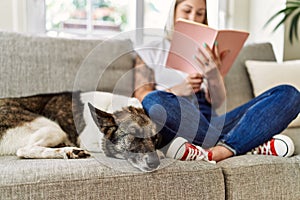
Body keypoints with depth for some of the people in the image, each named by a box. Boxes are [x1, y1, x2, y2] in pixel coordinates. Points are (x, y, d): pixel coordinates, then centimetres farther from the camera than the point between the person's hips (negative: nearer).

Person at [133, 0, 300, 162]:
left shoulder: (207, 55, 23)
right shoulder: (150, 52, 17)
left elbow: (218, 102, 7)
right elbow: (141, 95, 2)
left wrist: (214, 77, -15)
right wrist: (179, 90, -16)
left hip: (211, 123, 3)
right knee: (154, 100, -38)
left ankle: (218, 151, -35)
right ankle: (251, 144, -27)